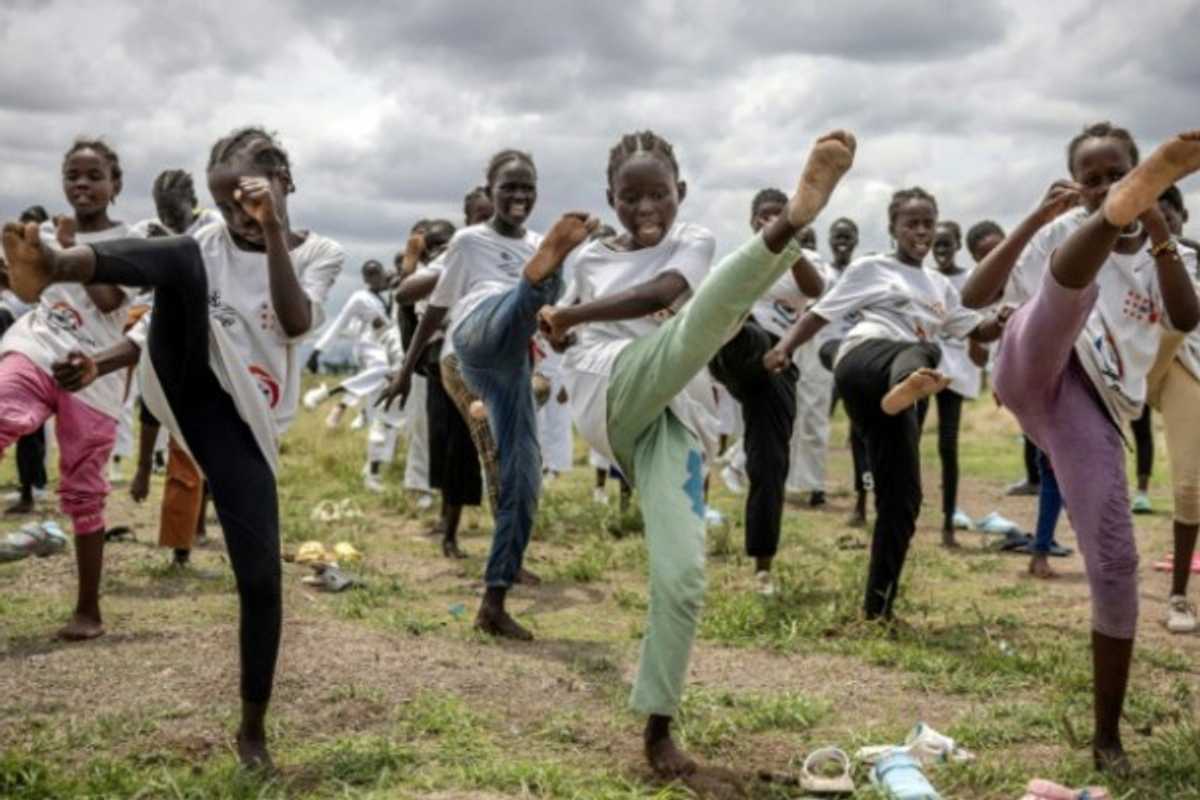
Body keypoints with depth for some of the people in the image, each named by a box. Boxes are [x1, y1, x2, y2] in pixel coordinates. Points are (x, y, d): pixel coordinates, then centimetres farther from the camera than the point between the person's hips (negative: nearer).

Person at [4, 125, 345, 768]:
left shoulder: (318, 254, 4)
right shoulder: (208, 245, 11)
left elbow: (296, 325, -15)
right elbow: (164, 319, 14)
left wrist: (273, 230, -25)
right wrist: (102, 363, -5)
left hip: (240, 422, -1)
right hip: (182, 385, 1)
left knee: (260, 575, -7)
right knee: (180, 257, -25)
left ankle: (253, 724, 13)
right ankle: (53, 267, -55)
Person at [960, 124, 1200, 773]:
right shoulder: (1066, 231, 12)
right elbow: (974, 295, -1)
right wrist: (1034, 219, -8)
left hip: (1095, 409, 2)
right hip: (1037, 374, -2)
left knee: (1115, 562, -9)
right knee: (1074, 283, -32)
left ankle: (1108, 735, 4)